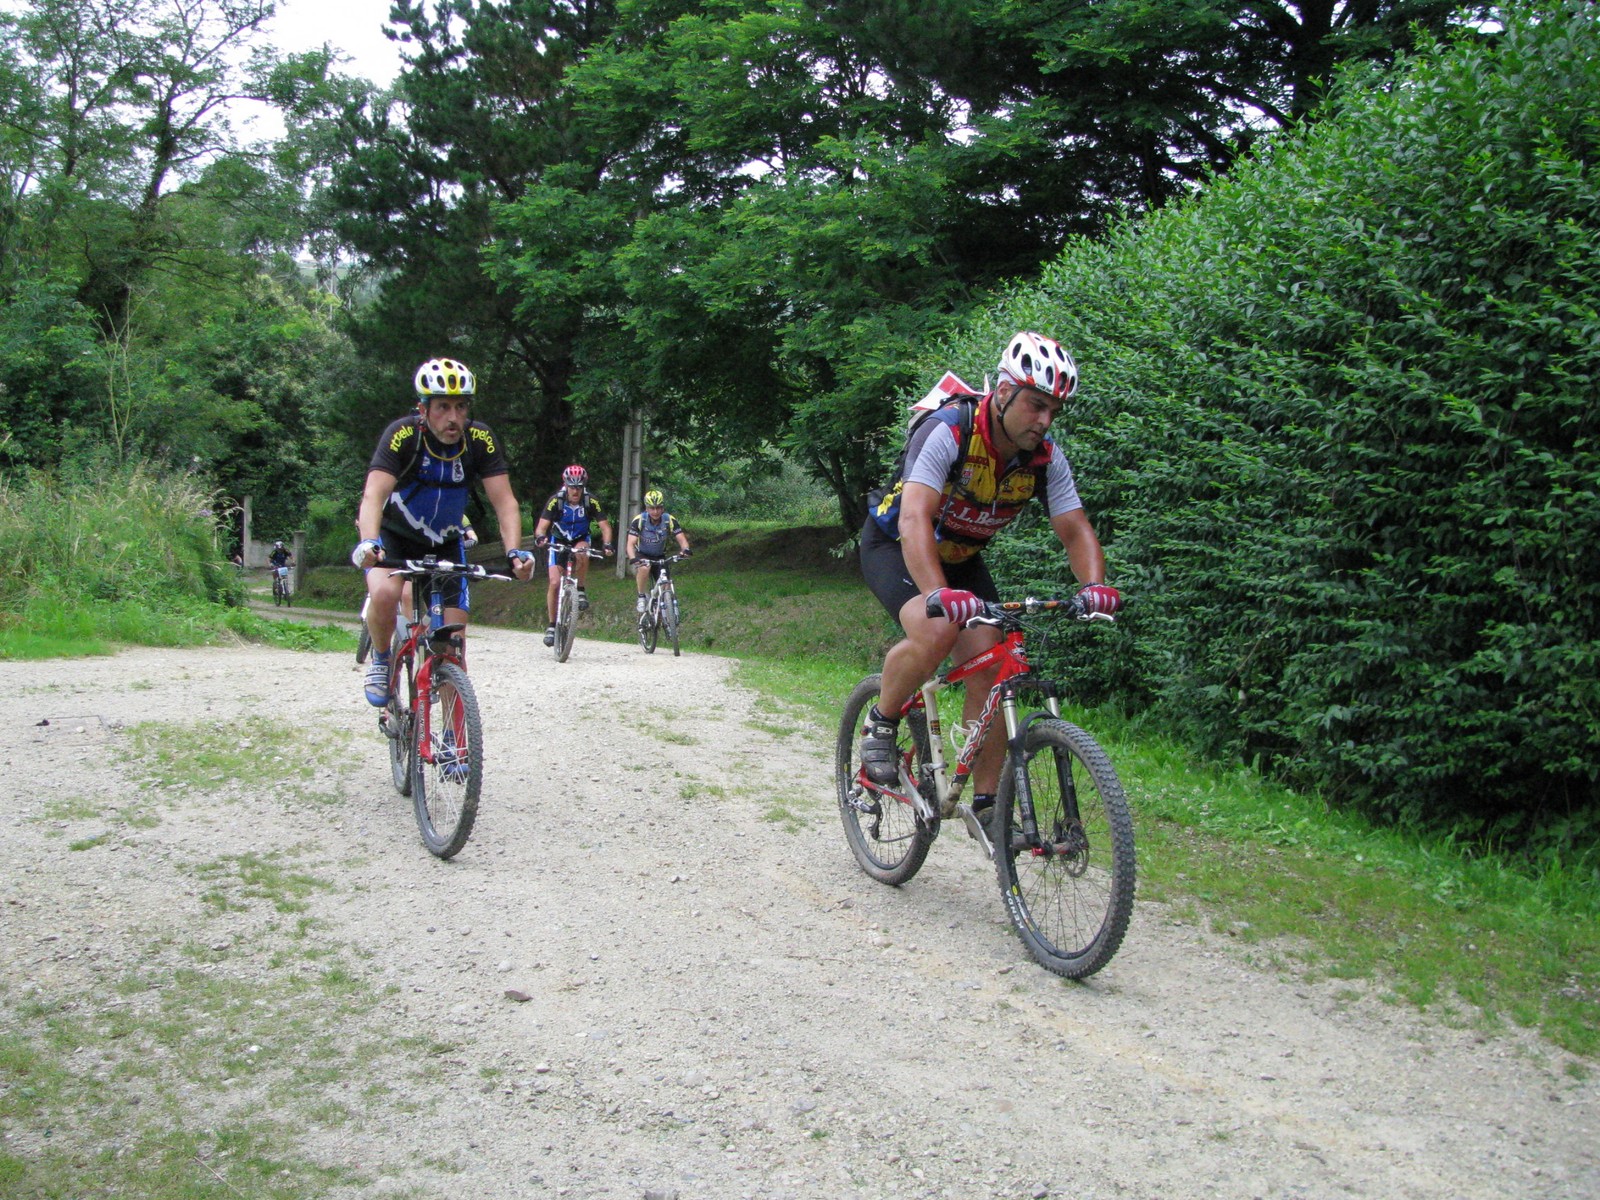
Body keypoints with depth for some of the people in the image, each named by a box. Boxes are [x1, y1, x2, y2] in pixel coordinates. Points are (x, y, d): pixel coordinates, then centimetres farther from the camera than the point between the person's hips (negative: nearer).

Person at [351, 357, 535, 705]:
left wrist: (514, 551, -42)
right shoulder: (403, 435, -27)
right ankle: (380, 661, -2)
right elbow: (373, 495, -38)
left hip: (445, 543, 2)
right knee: (384, 594, -33)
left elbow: (504, 501, -24)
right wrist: (369, 542, -57)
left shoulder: (480, 439, -19)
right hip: (395, 535, -2)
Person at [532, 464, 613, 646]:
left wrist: (606, 544, -43)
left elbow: (605, 526, -24)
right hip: (558, 542, 0)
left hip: (580, 540, 0)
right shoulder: (556, 501, -25)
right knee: (555, 583, -12)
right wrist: (540, 537, -54)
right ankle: (551, 625, 1)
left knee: (582, 552, -37)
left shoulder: (591, 502, -22)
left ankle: (581, 590, -15)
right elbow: (542, 525, -31)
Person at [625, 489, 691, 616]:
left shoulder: (670, 520, -20)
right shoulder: (639, 520, -25)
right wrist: (633, 558, -50)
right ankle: (641, 599, -17)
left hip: (660, 557, 2)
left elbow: (682, 539, -23)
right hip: (642, 555, -2)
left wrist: (685, 549, -47)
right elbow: (630, 544, -29)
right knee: (644, 568, -36)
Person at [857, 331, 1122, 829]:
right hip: (895, 546, -5)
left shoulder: (1045, 458, -14)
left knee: (991, 666, -12)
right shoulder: (947, 432, -31)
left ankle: (986, 802, 0)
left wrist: (1094, 585, -37)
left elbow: (1076, 530, -14)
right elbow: (915, 518, -42)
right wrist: (940, 594, -58)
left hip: (960, 558, 5)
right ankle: (880, 723, -5)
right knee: (935, 632, -33)